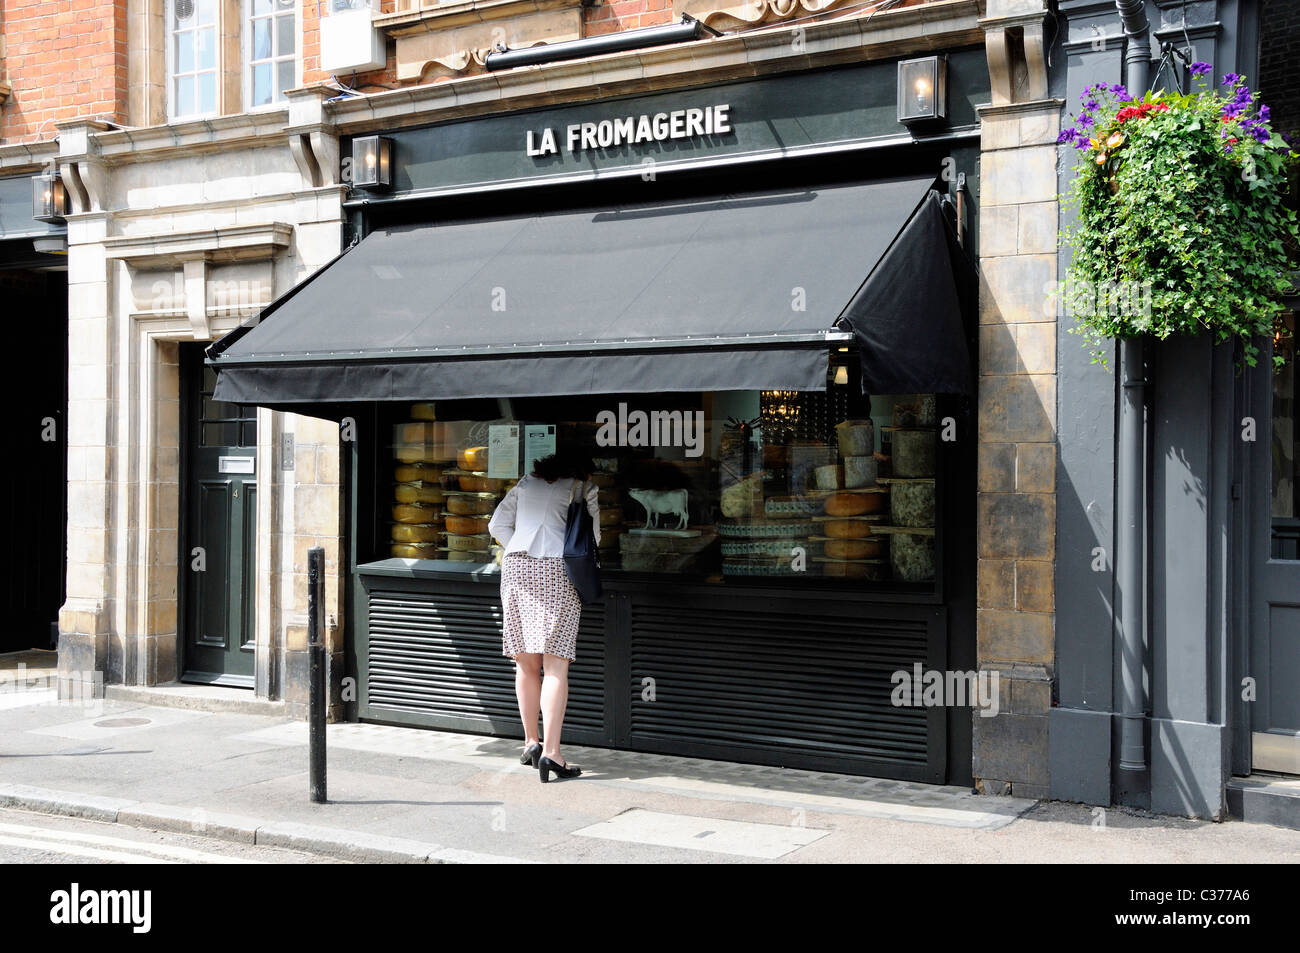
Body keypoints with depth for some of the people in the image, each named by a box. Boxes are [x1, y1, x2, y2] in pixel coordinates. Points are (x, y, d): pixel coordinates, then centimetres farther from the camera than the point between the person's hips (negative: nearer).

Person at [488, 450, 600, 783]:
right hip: (558, 571, -4)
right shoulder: (584, 488, 12)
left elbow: (497, 525, 19)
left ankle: (531, 742, 16)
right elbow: (591, 537, 11)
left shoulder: (526, 484, 22)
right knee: (555, 665, -8)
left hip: (515, 569, 4)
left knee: (526, 664, 11)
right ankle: (551, 752, -15)